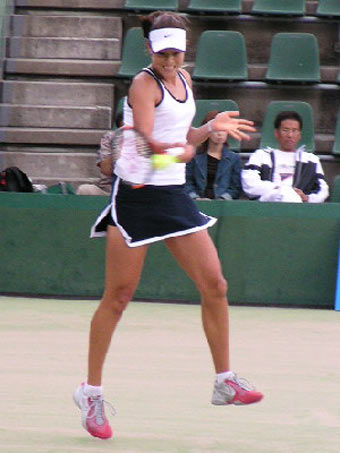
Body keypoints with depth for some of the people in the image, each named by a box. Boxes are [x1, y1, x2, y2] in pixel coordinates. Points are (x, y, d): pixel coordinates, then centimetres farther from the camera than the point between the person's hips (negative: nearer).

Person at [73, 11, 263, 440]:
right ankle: (91, 391, 7)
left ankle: (225, 381, 9)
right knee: (118, 296, -3)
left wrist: (212, 127, 8)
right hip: (136, 194, -7)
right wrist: (182, 150, -19)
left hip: (173, 194, 7)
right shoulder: (144, 84, -13)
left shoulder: (183, 80, 12)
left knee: (214, 284, 0)